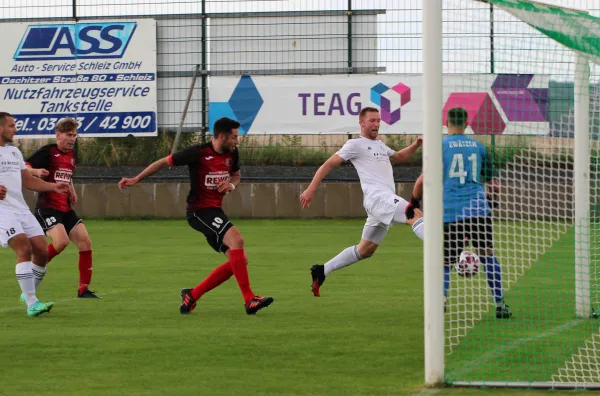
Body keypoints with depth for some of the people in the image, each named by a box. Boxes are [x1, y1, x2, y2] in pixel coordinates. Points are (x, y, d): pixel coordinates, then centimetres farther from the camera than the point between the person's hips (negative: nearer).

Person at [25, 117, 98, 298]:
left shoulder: (72, 155, 16)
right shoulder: (47, 151, -7)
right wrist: (36, 171, -33)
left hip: (66, 209, 8)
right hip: (47, 207, -7)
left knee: (85, 242, -3)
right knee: (61, 240, -26)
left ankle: (83, 289, 5)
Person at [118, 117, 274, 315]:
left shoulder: (232, 154, 5)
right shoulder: (198, 152, -14)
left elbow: (236, 175, 24)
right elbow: (164, 162, -4)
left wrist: (232, 184, -1)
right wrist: (136, 179, -3)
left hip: (215, 210, 8)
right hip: (199, 210, -8)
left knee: (237, 261, 1)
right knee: (236, 239, -28)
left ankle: (192, 295, 11)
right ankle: (249, 299, -29)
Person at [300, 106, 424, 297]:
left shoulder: (379, 145, 28)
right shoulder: (356, 144, 3)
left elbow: (399, 156, 46)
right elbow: (328, 165, 2)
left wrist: (416, 144, 26)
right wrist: (311, 189, -6)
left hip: (386, 200, 10)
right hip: (377, 196, -10)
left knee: (365, 251, 14)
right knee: (416, 215, -29)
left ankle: (321, 272, 23)